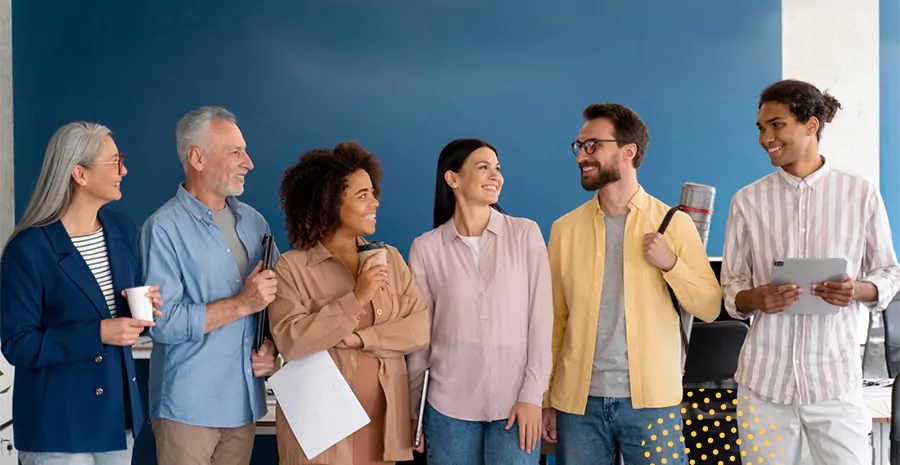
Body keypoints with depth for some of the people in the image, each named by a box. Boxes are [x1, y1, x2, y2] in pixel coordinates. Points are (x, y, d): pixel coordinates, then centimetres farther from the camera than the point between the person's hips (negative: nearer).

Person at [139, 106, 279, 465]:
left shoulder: (253, 222, 12)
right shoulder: (164, 229, -10)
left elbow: (278, 295, 17)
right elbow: (164, 323, -18)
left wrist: (272, 346, -2)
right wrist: (242, 303, -16)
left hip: (245, 401, 6)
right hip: (188, 406, -6)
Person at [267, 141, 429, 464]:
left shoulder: (389, 259, 8)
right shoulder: (292, 268, -6)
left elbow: (421, 327, -1)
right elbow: (289, 341, -18)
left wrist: (360, 338, -14)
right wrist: (356, 299, -19)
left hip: (382, 420, 4)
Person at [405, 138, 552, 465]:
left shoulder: (526, 234, 0)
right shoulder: (426, 248, 1)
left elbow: (541, 318, -2)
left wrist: (532, 395, -8)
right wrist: (415, 409, 7)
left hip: (515, 402, 0)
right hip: (449, 404, 0)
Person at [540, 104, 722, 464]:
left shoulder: (674, 223, 0)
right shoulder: (565, 229, 5)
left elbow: (709, 309, 2)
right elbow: (555, 319, 7)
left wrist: (670, 263, -14)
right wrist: (546, 399, 3)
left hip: (651, 399, -2)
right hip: (578, 400, 2)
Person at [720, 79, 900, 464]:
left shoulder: (861, 195, 1)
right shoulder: (748, 201, 4)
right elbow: (731, 288, 7)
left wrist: (858, 290, -14)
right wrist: (755, 298, -16)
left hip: (836, 378, -1)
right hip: (764, 378, 1)